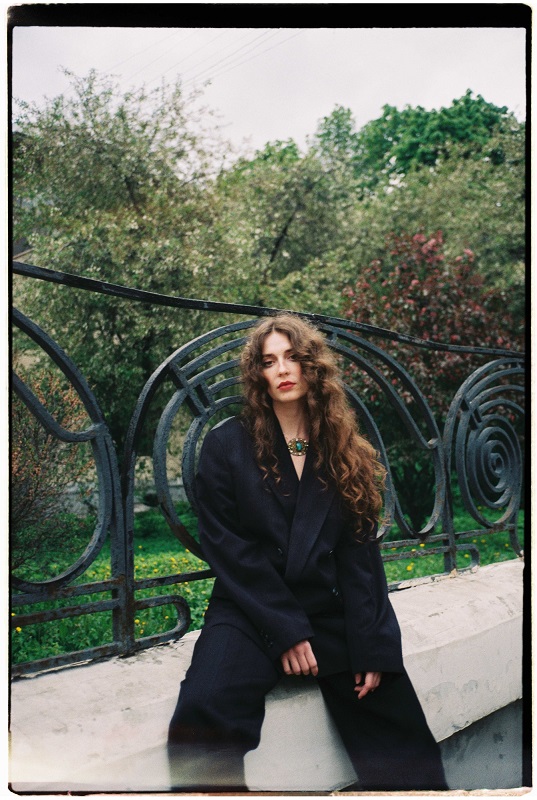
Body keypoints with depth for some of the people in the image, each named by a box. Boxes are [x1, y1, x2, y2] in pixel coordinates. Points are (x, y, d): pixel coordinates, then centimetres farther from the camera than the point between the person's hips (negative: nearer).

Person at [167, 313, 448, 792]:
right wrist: (286, 631, -13)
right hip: (252, 613, -2)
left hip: (335, 614, 3)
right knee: (205, 710, -29)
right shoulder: (228, 444, 1)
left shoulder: (346, 452, 9)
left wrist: (372, 646, -7)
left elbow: (361, 554, 3)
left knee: (400, 735, -7)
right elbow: (226, 546, -6)